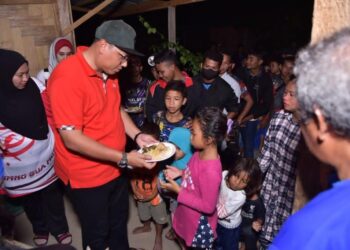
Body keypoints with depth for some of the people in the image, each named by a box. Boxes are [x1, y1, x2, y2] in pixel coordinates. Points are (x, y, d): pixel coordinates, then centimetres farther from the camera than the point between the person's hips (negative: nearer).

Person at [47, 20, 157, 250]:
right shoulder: (67, 77, -26)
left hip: (115, 168, 8)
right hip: (87, 176, -7)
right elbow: (71, 138, -28)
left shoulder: (109, 72, 0)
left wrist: (137, 135, -4)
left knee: (119, 222, 27)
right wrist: (124, 158, -26)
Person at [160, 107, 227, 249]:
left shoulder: (211, 170, -36)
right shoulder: (201, 152, -11)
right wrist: (181, 173, -7)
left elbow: (208, 206, -29)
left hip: (200, 225, -7)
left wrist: (178, 191, -28)